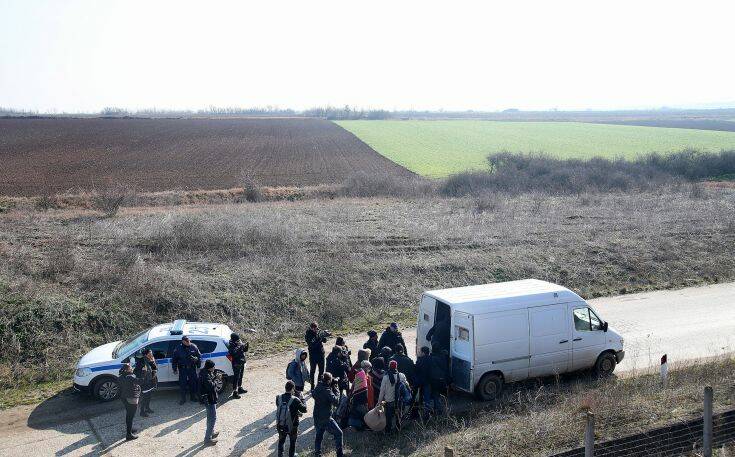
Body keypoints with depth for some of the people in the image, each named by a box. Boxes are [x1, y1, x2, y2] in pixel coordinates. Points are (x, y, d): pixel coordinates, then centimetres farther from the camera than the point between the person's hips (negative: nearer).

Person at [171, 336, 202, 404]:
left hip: (192, 368, 2)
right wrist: (175, 369, 3)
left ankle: (193, 397, 28)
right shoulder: (178, 349, -8)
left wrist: (198, 365, 7)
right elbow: (174, 360, 3)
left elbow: (199, 356, 7)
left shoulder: (193, 347, -5)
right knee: (182, 384, 4)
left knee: (193, 383, 10)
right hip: (182, 369, -1)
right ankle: (183, 399, 18)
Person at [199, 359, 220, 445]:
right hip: (210, 399, -10)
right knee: (212, 418, -3)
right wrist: (216, 381, -19)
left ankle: (211, 432, 42)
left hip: (208, 399, 10)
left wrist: (214, 377, -6)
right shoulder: (206, 375, -27)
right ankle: (207, 439, 2)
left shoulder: (204, 372, 3)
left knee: (210, 417, 25)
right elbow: (211, 385, -35)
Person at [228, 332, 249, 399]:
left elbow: (244, 350, 13)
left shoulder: (239, 343, 4)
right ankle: (235, 392, -1)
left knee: (240, 376, 21)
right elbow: (234, 353, -33)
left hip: (242, 362, 8)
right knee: (236, 377, -5)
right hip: (236, 364, -8)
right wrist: (240, 347, -33)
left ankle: (240, 388, 37)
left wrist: (246, 346, -8)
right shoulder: (231, 346, -19)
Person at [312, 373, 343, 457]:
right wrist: (336, 390, -15)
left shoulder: (317, 388, -1)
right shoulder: (327, 391, -23)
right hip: (325, 418, -7)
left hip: (316, 418, 7)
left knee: (319, 435, 22)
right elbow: (335, 402, -26)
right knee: (338, 433, 5)